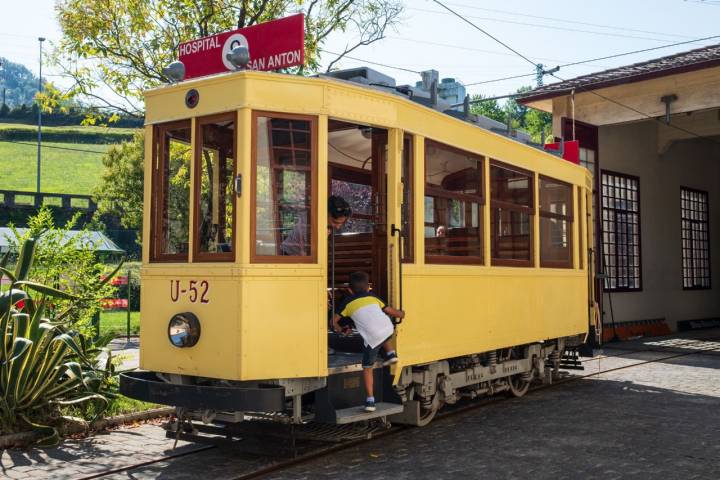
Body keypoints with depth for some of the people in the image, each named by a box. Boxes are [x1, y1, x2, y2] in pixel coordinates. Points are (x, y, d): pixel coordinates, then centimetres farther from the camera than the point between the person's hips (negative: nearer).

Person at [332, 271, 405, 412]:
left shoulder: (348, 303, 16)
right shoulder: (373, 298, 23)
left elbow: (334, 321, 14)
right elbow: (390, 311, 28)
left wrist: (338, 328, 35)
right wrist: (401, 314, 48)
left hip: (372, 338, -3)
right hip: (388, 330, 3)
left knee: (367, 368, 11)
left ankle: (370, 400, 5)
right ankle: (390, 353, 26)